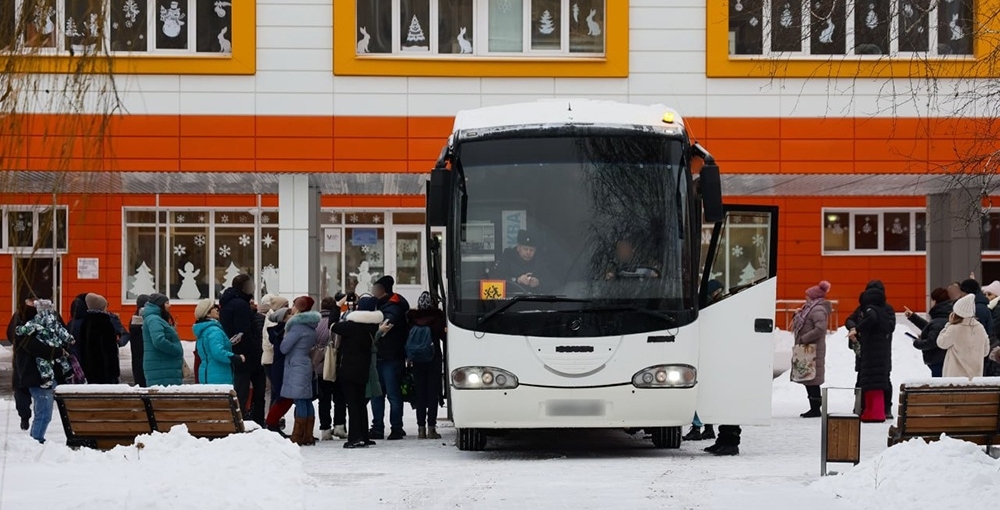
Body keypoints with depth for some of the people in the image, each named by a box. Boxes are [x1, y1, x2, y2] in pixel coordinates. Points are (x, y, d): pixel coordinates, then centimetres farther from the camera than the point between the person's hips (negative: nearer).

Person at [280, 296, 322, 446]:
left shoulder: (298, 325, -14)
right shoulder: (311, 326, 12)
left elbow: (284, 348, -14)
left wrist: (285, 336, 6)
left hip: (296, 366, -9)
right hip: (306, 365, 9)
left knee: (300, 401, -9)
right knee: (307, 401, 10)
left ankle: (298, 437, -9)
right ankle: (307, 436, 13)